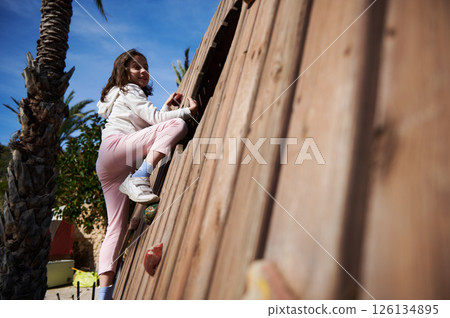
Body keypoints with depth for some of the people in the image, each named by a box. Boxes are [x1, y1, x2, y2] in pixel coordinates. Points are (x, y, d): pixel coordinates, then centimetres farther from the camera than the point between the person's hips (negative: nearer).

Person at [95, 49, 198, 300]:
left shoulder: (130, 94, 37)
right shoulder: (128, 90, 10)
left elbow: (151, 124, 27)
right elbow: (154, 117, -5)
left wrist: (168, 106, 21)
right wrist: (188, 110, -2)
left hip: (107, 165, 9)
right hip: (115, 146, -9)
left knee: (117, 225, 1)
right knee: (177, 125, -21)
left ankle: (104, 294, -1)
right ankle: (138, 180, -31)